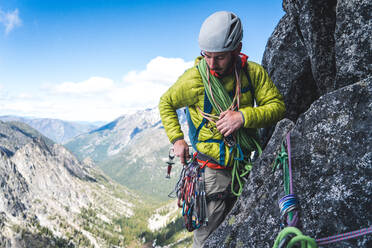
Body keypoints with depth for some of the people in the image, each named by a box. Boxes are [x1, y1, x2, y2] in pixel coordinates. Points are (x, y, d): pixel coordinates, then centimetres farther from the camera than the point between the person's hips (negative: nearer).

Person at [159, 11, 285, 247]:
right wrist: (176, 138, -8)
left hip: (244, 163, 3)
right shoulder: (194, 79, -16)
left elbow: (278, 106, -11)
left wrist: (244, 116, -27)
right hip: (213, 169, -3)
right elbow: (166, 104, 1)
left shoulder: (253, 72, -10)